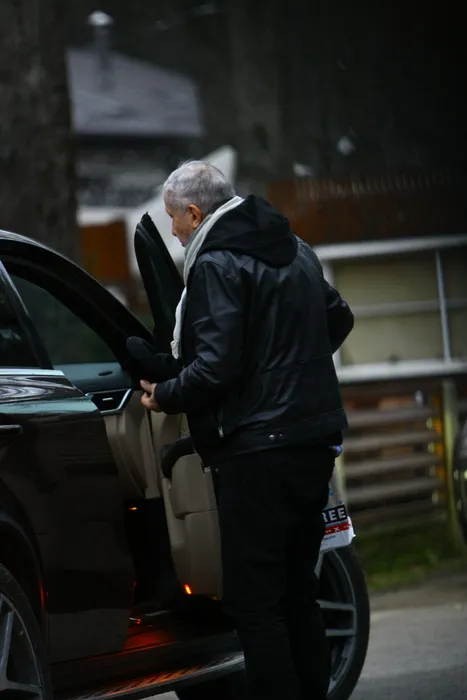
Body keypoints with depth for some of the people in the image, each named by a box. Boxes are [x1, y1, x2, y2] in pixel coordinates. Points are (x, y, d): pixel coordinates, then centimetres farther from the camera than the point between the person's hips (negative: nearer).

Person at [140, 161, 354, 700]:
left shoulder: (217, 265, -12)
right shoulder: (294, 249, 16)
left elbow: (215, 367, -20)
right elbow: (339, 319, 29)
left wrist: (165, 396, -4)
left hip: (259, 450, -9)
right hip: (316, 438, 9)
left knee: (253, 600, -6)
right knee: (295, 589, 17)